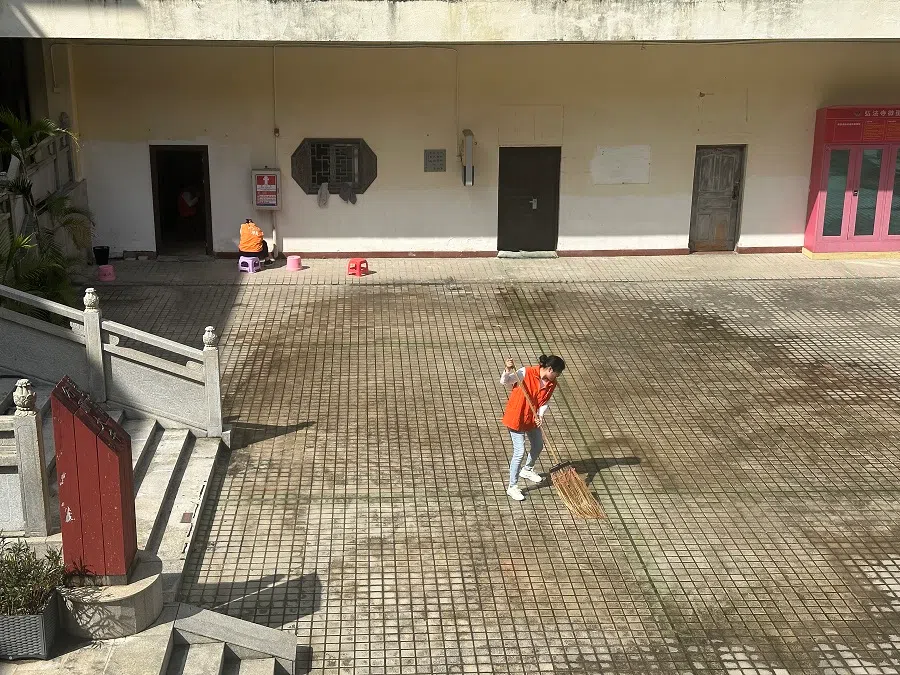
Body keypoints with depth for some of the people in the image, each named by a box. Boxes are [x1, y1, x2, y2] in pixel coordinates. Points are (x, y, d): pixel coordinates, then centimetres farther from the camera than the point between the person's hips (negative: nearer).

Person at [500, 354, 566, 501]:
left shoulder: (551, 384, -6)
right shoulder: (526, 373, -24)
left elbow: (545, 402, -1)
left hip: (533, 418, 7)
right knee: (519, 452, -8)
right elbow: (504, 382, -19)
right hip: (516, 418, -7)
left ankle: (527, 470, 53)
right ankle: (512, 487, 6)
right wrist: (508, 370, -39)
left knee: (538, 446, 24)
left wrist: (540, 416, -20)